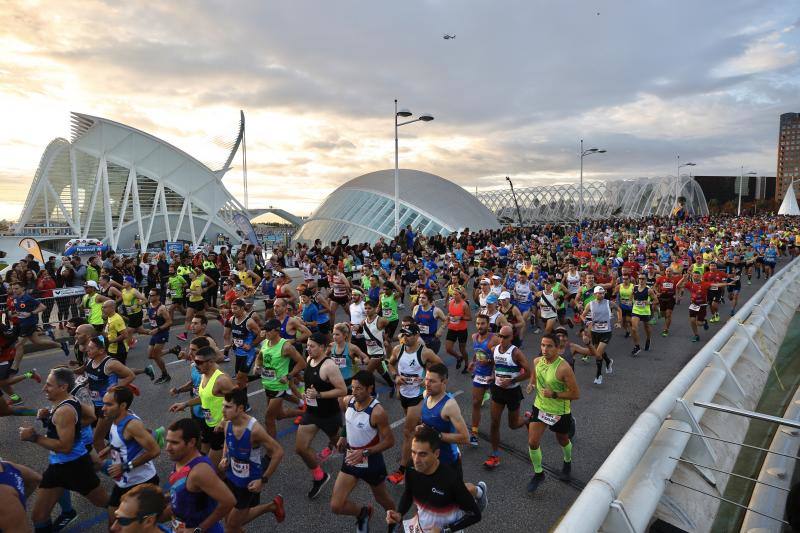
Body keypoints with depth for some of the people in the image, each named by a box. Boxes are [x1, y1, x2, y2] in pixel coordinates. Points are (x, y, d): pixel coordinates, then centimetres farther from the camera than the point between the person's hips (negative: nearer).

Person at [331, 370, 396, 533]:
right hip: (351, 458, 5)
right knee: (336, 506, 0)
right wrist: (343, 436, 8)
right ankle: (363, 512, 31)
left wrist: (364, 453, -28)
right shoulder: (348, 401, -10)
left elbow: (389, 441, -21)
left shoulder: (377, 412, -28)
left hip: (371, 462, -5)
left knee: (382, 499, 20)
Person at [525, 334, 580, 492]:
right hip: (540, 407, 4)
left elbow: (576, 394, -23)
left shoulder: (564, 368, -28)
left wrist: (554, 394, -29)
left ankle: (567, 463, 56)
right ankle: (538, 474, 22)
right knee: (532, 442, -2)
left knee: (563, 441, 23)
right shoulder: (537, 361, -10)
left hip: (559, 412, -4)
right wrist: (531, 384, -6)